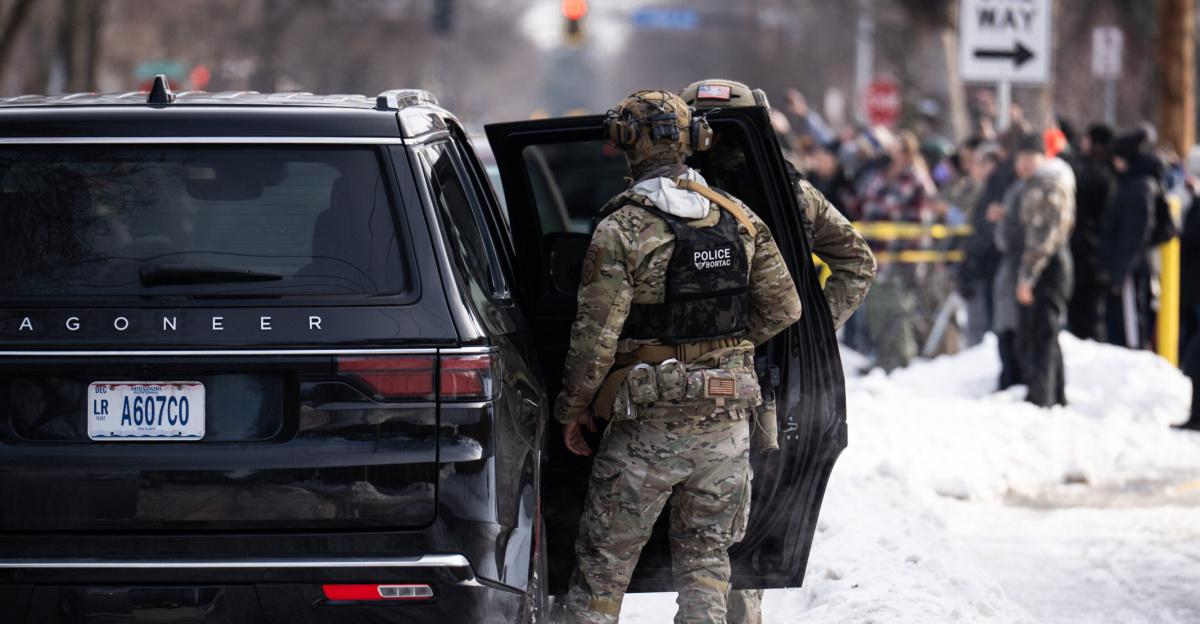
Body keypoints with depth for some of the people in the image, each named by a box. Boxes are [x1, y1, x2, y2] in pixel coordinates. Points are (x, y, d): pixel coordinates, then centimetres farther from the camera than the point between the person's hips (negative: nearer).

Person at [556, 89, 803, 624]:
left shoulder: (621, 230, -12)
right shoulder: (739, 220, 3)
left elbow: (597, 334, -13)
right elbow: (783, 308, 7)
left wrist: (572, 409, 0)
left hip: (649, 428, -4)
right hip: (727, 420, 4)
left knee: (602, 565, 6)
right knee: (705, 562, 12)